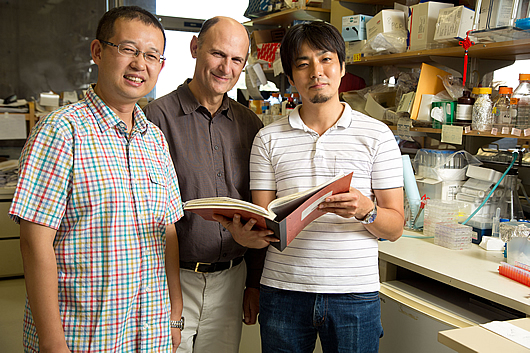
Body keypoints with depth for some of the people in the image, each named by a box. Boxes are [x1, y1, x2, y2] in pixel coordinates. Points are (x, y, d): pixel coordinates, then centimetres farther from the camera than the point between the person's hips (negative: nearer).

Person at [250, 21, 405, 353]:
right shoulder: (269, 138, 5)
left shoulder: (377, 135, 1)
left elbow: (395, 227, 0)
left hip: (355, 293, 0)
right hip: (283, 289, 1)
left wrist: (365, 210, -21)